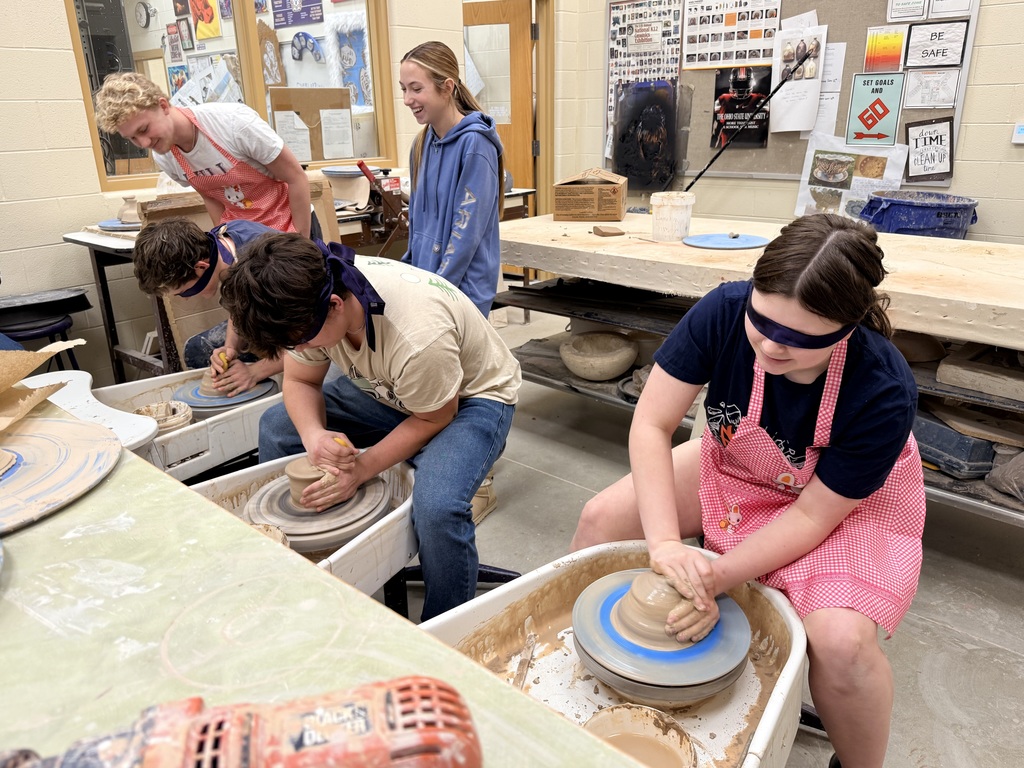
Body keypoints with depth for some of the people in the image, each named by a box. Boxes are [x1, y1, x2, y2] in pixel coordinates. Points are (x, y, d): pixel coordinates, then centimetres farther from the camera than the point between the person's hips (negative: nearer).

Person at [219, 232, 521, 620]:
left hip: (473, 395, -7)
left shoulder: (416, 335, -39)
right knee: (276, 426, 1)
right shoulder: (307, 304, -20)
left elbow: (434, 418, -22)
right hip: (386, 388, 7)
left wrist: (361, 468, -25)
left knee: (438, 507, -35)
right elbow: (300, 381, -5)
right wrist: (314, 435, -25)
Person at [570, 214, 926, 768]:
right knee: (601, 518, -10)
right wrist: (666, 542, -34)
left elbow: (814, 514, -24)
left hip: (852, 503, -3)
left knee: (839, 640, -29)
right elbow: (651, 423, -25)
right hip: (735, 468, 3)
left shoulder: (883, 391, -33)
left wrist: (715, 579, -32)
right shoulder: (725, 312, -30)